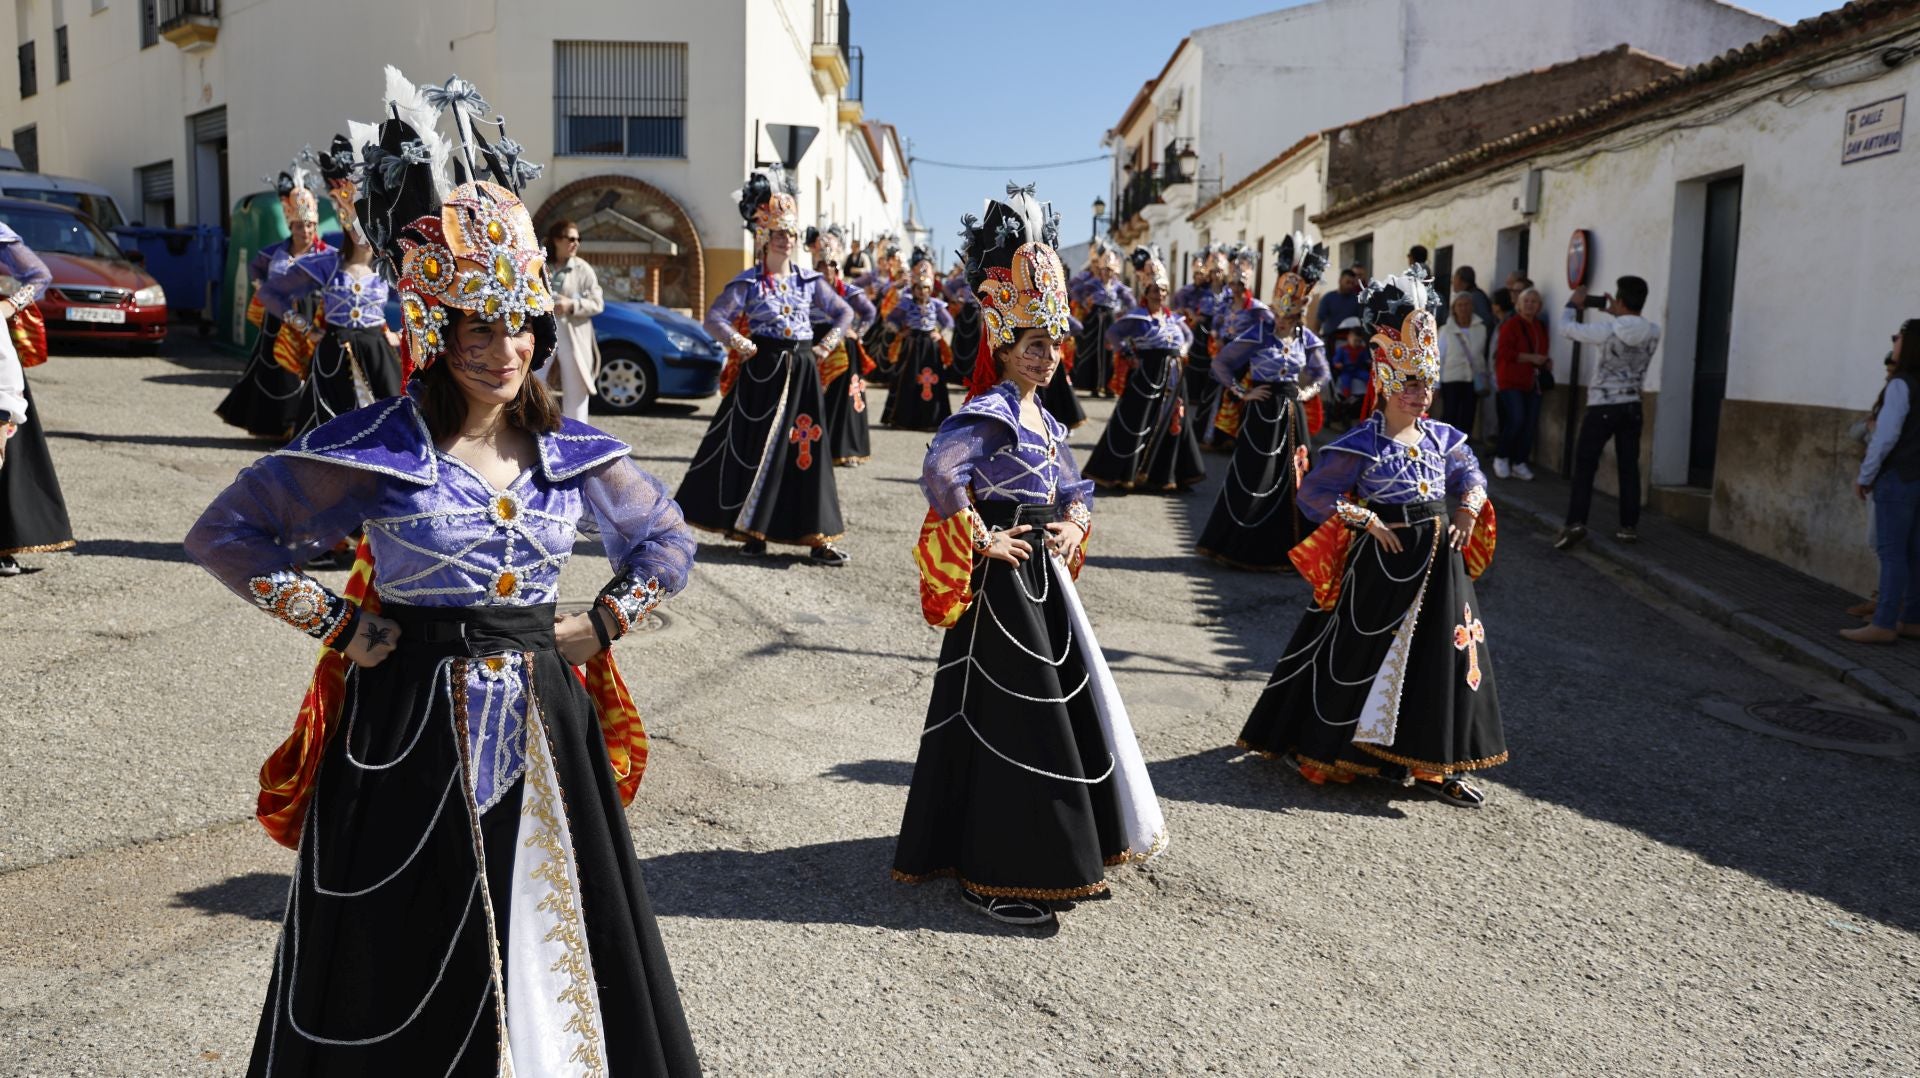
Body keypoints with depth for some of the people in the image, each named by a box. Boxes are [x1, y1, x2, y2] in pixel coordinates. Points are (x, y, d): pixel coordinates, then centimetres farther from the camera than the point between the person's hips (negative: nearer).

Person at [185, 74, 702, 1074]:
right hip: (410, 725, -3)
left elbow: (666, 539, 16)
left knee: (551, 945, 12)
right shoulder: (376, 449, -10)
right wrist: (336, 625, -7)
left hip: (542, 724, 3)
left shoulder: (571, 451, 1)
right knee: (405, 966, 10)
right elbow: (226, 530, -2)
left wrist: (602, 624, 4)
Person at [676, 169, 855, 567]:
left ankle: (817, 537, 4)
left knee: (806, 449, 2)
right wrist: (742, 345, -13)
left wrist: (827, 345, 4)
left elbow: (845, 313, 15)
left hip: (802, 371, 3)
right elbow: (714, 318, -7)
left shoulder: (809, 281, 8)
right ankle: (752, 531, 12)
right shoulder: (748, 282, -2)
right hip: (762, 371, -3)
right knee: (757, 448, 1)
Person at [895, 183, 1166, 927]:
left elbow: (1074, 486, 23)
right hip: (1002, 583, -10)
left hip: (1043, 576, 10)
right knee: (1009, 720, -4)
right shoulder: (989, 412, -16)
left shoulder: (1042, 417, 13)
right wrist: (981, 541, -23)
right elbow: (940, 472, -31)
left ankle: (1059, 856, 32)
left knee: (1067, 698, 16)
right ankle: (992, 875, 8)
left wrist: (1074, 525, 3)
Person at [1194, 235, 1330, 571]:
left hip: (1292, 415, 5)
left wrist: (1308, 392, 5)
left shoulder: (1307, 339, 4)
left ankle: (1283, 549, 16)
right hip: (1262, 414, -5)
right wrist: (1243, 393, -7)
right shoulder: (1257, 334, -9)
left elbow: (1321, 374, 22)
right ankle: (1242, 548, 9)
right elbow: (1220, 364, -4)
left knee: (1291, 479, 6)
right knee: (1254, 480, -3)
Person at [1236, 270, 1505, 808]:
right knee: (1367, 653, 1)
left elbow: (1471, 476, 21)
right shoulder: (1362, 445, -12)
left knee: (1441, 653, 8)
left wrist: (1468, 510, 1)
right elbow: (1312, 492, -14)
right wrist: (1368, 520, -18)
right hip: (1382, 562, -6)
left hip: (1438, 560, 6)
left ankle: (1432, 762, 21)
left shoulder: (1442, 438, 5)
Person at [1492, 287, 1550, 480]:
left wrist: (1545, 362, 6)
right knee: (1516, 419, -17)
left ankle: (1519, 463, 10)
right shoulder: (1511, 324, -7)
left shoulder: (1541, 327, 14)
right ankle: (1501, 457, 2)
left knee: (1530, 423, 2)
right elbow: (1504, 352, -15)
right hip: (1512, 380, -7)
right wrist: (1530, 358, -19)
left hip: (1531, 382, 7)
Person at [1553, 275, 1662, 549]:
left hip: (1603, 408, -4)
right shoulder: (1653, 333, -2)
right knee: (1629, 468, 10)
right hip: (1632, 407, 4)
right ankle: (1629, 526, 13)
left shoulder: (1607, 331, -16)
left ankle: (1575, 523, -12)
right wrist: (1618, 315, 21)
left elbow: (1567, 327, -3)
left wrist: (1573, 303, 13)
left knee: (1584, 466, -1)